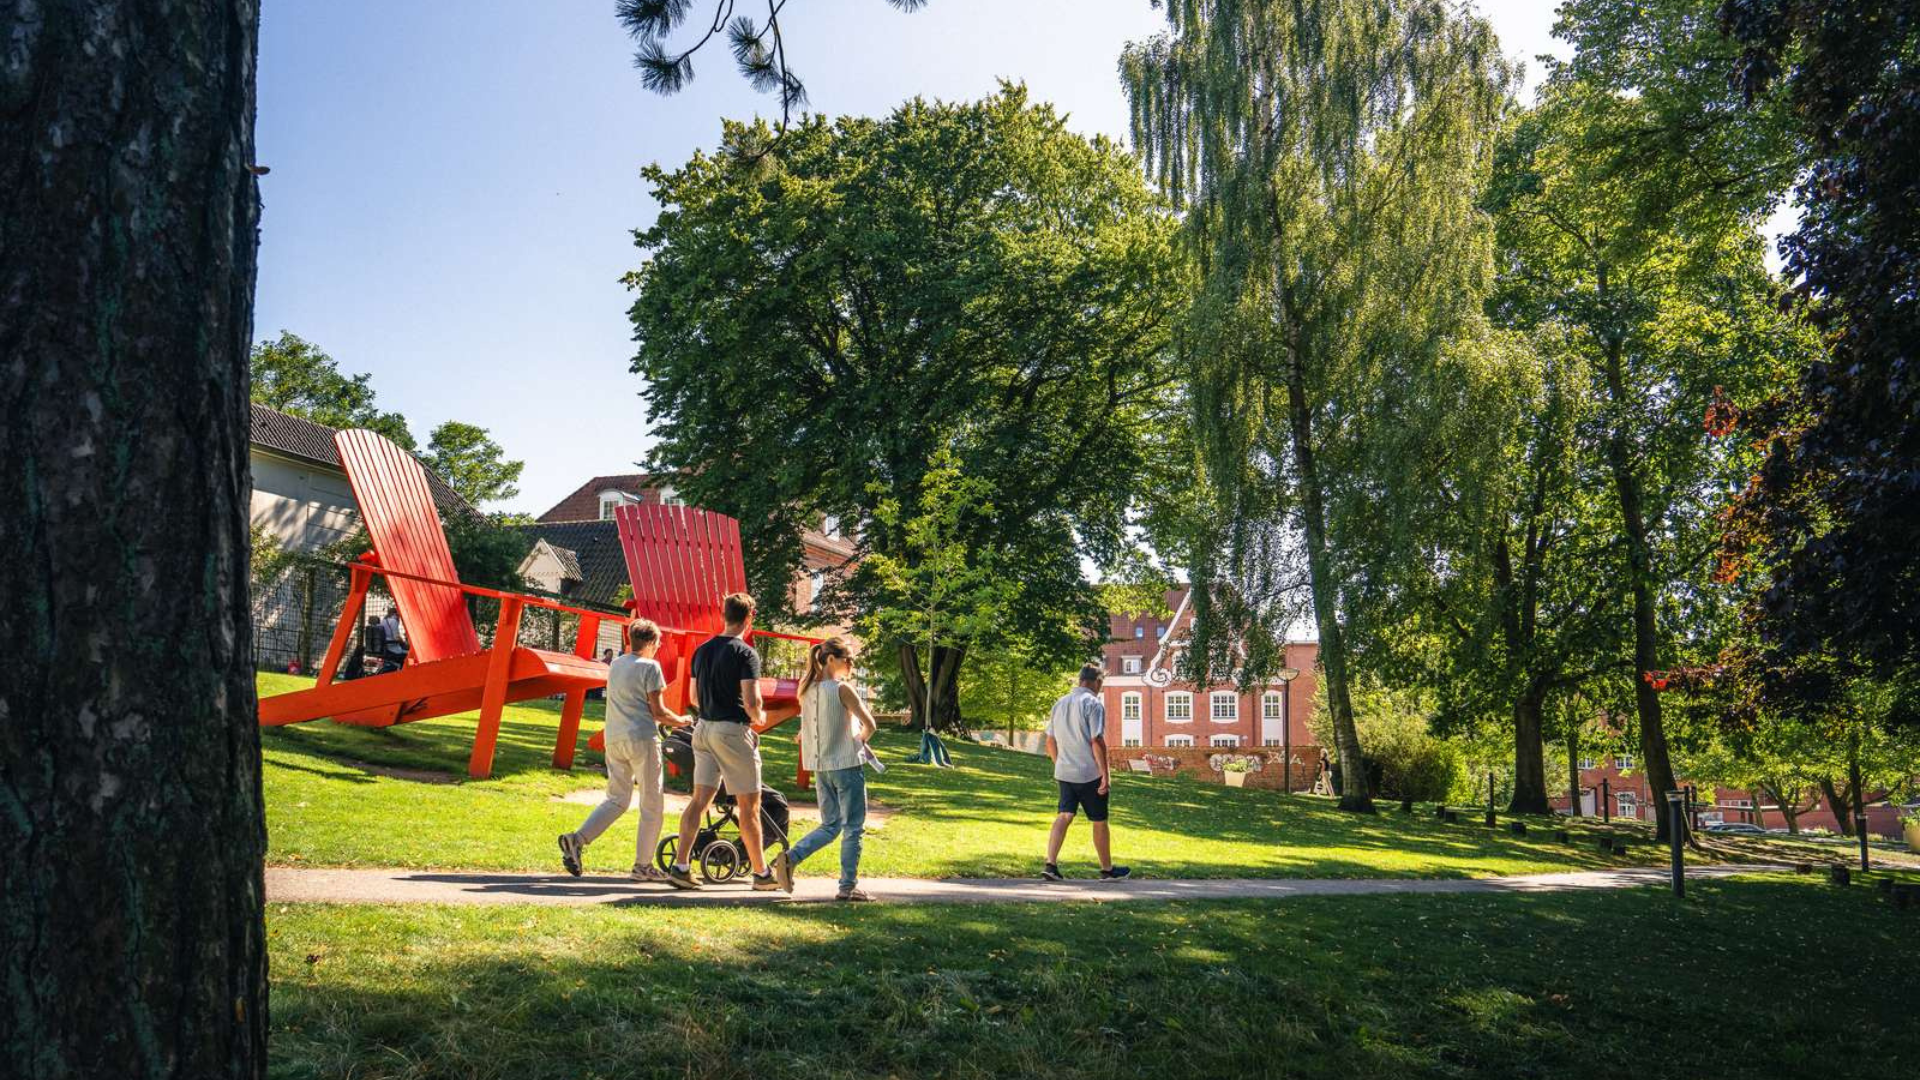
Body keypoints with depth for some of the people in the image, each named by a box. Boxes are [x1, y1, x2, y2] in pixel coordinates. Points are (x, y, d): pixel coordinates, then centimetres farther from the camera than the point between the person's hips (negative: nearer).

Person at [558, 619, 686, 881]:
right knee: (651, 803, 4)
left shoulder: (615, 665, 15)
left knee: (617, 799, 15)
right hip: (641, 738, -7)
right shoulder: (649, 667, -8)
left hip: (614, 738, 7)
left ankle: (577, 839, -4)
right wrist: (683, 721, 7)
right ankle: (643, 865, 6)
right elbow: (658, 712, -10)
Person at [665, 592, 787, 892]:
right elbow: (751, 701, -17)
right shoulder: (746, 653, -11)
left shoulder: (702, 650, 11)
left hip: (704, 728, 7)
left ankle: (680, 866, 2)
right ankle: (762, 873, 10)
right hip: (733, 730, -7)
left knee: (699, 799, 8)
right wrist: (759, 717, 2)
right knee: (749, 805, 2)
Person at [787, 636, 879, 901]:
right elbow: (870, 725, -16)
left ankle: (791, 859, 0)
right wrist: (859, 740, 4)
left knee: (830, 826, 17)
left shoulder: (807, 690, 5)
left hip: (820, 767, 7)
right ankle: (848, 886, 6)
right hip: (846, 765, -7)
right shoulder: (842, 689, -14)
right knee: (853, 828, 4)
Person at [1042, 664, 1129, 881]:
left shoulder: (1060, 703, 11)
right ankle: (1107, 869, 20)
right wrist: (1105, 774, -14)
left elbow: (1050, 742, 15)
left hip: (1064, 772, 6)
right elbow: (1097, 741, -17)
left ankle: (1050, 864, -12)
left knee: (1064, 816, 2)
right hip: (1090, 774, -6)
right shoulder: (1093, 703, -12)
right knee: (1099, 822, 8)